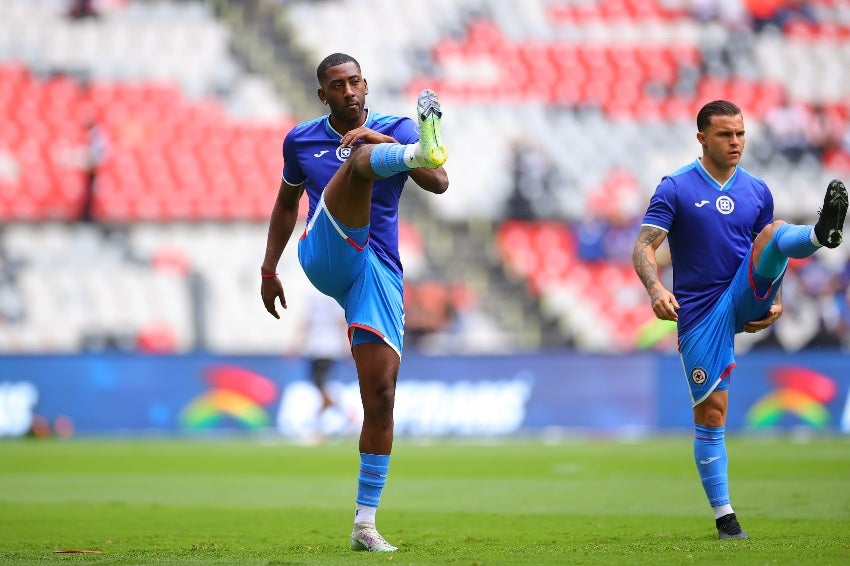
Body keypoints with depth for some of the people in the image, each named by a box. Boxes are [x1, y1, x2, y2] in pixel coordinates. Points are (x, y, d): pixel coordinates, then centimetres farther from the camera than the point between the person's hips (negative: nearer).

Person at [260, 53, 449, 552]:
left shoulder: (396, 130, 7)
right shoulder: (301, 141, 13)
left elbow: (439, 184, -9)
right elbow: (287, 202, 30)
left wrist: (409, 153, -25)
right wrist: (269, 268, 25)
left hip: (379, 272, 1)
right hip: (325, 259, -1)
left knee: (381, 394, -8)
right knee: (363, 159, -27)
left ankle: (365, 522, -1)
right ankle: (424, 150, -66)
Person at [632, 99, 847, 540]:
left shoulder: (757, 191, 10)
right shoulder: (676, 189, -3)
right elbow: (643, 247, -9)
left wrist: (774, 301, 1)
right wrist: (656, 289, -29)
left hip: (745, 298, 2)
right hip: (699, 313, -2)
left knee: (777, 232, -23)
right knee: (710, 413, -4)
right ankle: (724, 518, 4)